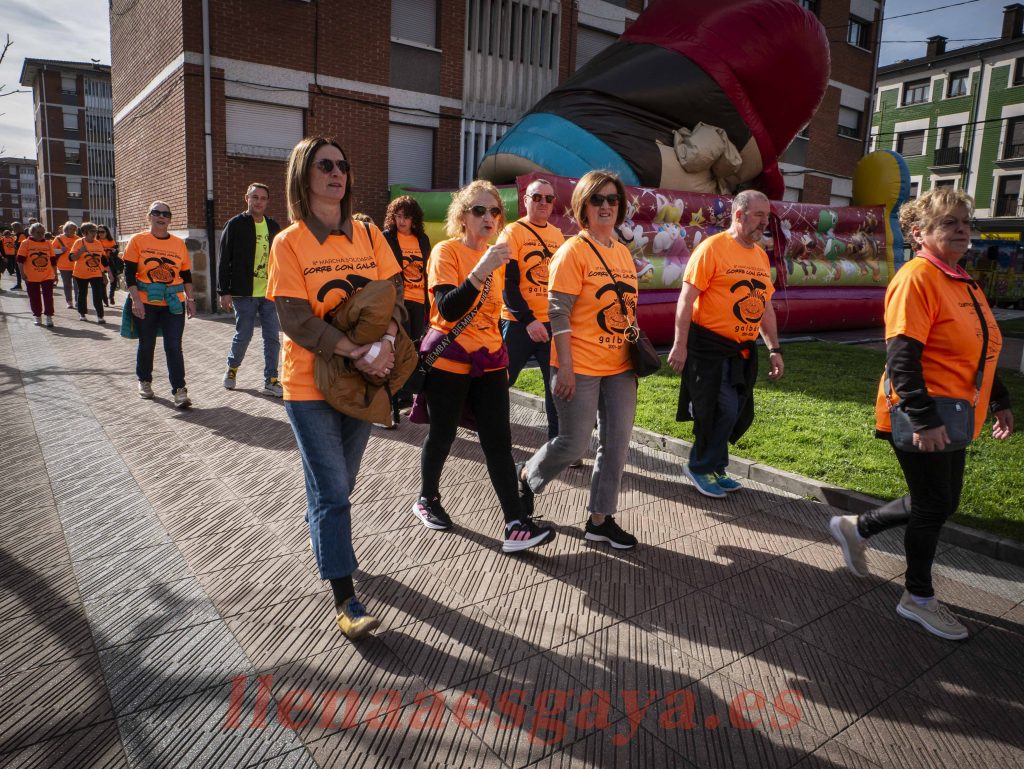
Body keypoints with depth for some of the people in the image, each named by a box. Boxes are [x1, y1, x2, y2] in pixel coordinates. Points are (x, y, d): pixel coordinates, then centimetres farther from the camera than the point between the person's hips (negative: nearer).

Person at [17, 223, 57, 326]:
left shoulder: (48, 244, 7)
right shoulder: (26, 243, -1)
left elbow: (53, 260, 11)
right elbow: (20, 260, -3)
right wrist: (22, 273, -10)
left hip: (47, 276, 1)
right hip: (31, 277, -1)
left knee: (48, 297, -3)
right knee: (34, 298, 7)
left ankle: (49, 318, -1)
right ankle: (37, 317, 19)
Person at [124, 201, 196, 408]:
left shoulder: (179, 243, 7)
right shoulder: (138, 240, -1)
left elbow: (186, 275, 12)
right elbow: (129, 274, -4)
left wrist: (190, 299, 6)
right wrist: (136, 300, -13)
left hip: (173, 304, 1)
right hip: (146, 303, -1)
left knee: (174, 347, -6)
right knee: (146, 344, 11)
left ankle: (179, 391, -8)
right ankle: (144, 382, 33)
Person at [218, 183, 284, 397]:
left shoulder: (273, 226, 10)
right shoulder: (235, 225, -3)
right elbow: (224, 260, -4)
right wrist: (224, 291, -9)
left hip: (269, 292, 4)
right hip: (244, 293, -4)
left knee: (272, 337, 1)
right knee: (243, 336, 5)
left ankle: (270, 380, 9)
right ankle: (232, 368, 31)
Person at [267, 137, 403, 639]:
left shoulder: (368, 235, 5)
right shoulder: (288, 243, -7)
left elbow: (392, 295, 1)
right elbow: (296, 319, -15)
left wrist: (385, 343, -19)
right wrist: (359, 353, -22)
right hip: (311, 383, -4)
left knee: (340, 484, 17)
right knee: (332, 490, -4)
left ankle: (321, 536, 46)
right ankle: (345, 601, 3)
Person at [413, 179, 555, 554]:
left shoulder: (495, 255, 11)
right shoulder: (446, 251, -10)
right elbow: (448, 309, -23)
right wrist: (481, 270, -32)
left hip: (489, 362, 5)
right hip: (449, 361, -5)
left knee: (499, 440, 0)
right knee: (442, 435, 9)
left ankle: (516, 523, 0)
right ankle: (426, 499, 33)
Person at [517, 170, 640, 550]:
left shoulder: (622, 252, 12)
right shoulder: (573, 251, -10)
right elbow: (557, 313, -14)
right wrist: (565, 368, -18)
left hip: (619, 368, 7)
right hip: (580, 368, -7)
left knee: (616, 443, 8)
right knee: (573, 443, 1)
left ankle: (600, 519, 21)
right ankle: (526, 478, 30)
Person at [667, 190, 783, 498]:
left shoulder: (761, 256, 14)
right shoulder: (712, 247, -10)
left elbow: (766, 307, 19)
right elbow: (686, 298, -14)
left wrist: (774, 349, 15)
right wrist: (680, 345, -19)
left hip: (743, 350, 8)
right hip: (710, 347, -8)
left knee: (739, 413, 10)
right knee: (723, 410, -9)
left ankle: (715, 469, 27)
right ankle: (700, 467, 13)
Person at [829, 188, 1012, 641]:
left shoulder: (961, 280, 13)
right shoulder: (917, 278, -17)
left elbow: (976, 350, 22)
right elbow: (901, 356, -24)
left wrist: (998, 402, 23)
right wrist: (924, 419, -27)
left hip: (951, 418, 9)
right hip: (922, 421, -9)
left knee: (941, 503, 17)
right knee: (934, 506, 3)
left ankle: (855, 528, 34)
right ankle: (918, 599, 22)